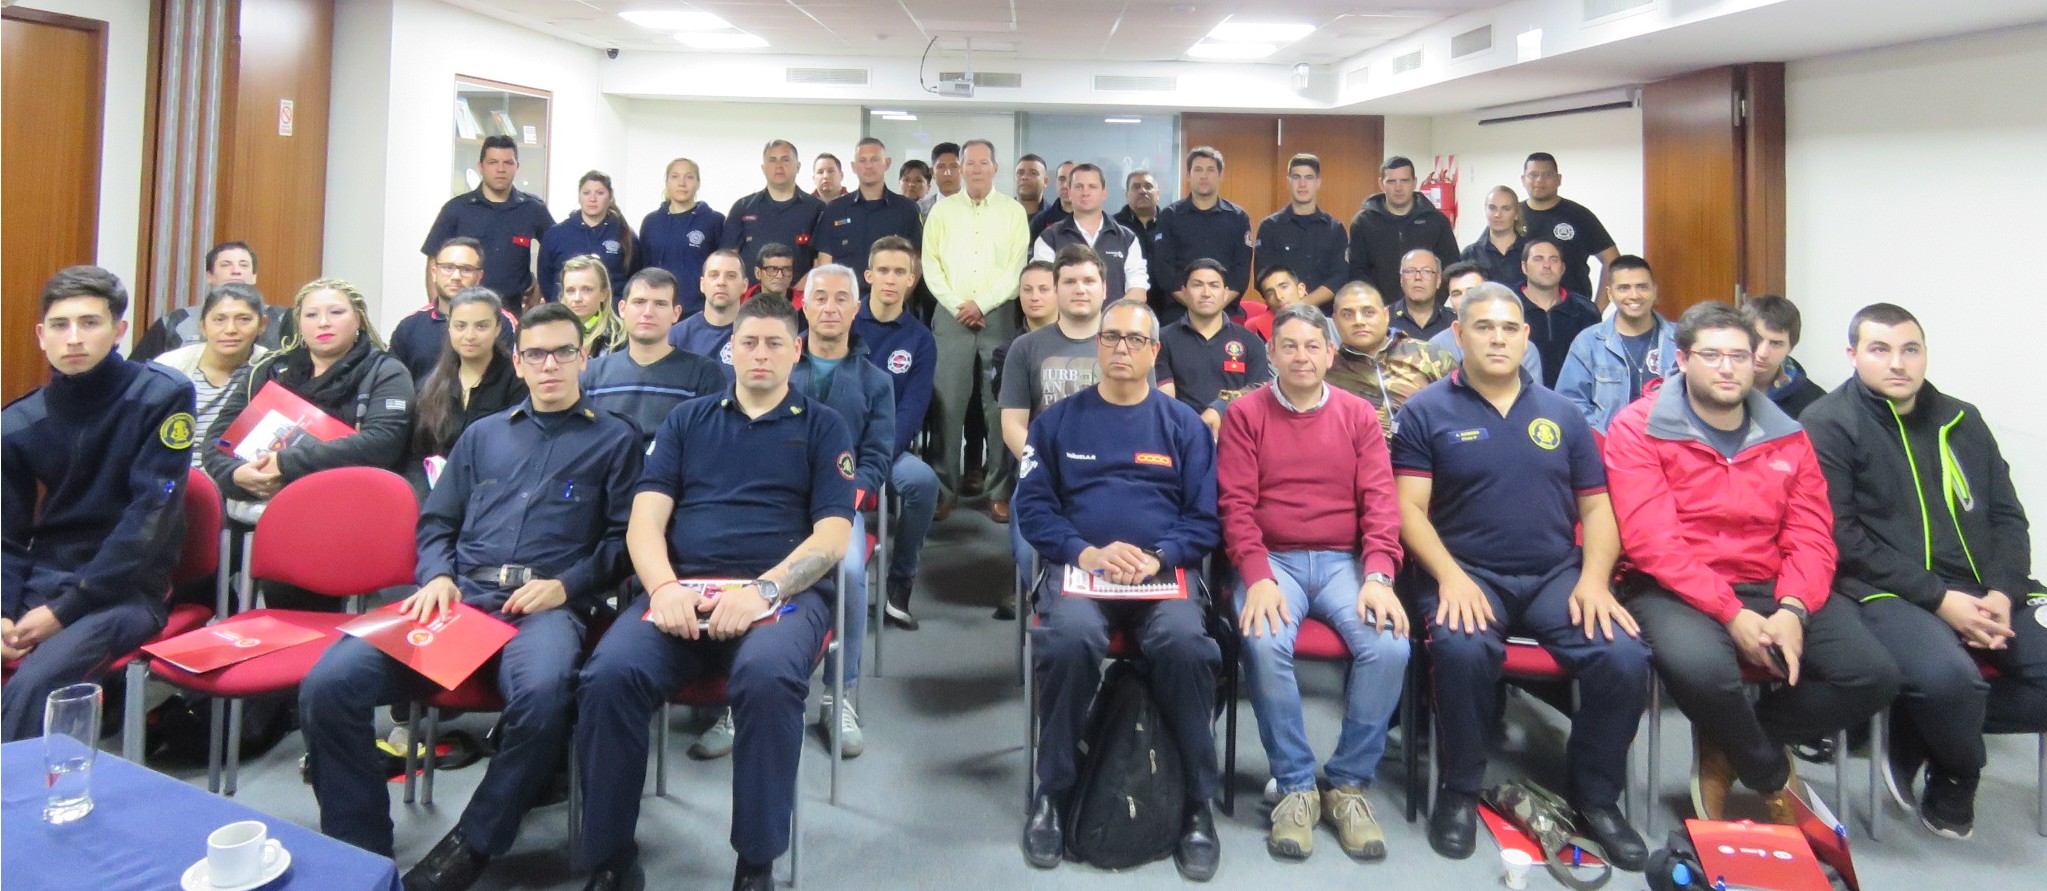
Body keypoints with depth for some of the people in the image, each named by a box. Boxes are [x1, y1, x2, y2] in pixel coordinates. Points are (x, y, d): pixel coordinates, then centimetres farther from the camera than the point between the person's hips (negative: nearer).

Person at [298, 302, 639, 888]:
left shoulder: (615, 440, 14)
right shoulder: (483, 435, 28)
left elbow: (624, 538, 5)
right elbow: (435, 521, 23)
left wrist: (565, 586, -10)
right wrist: (436, 576, 2)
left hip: (547, 604, -4)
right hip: (460, 593, 4)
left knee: (542, 693, -39)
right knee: (328, 683, -21)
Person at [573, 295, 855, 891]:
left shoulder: (822, 427, 13)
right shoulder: (687, 420, 20)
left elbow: (833, 535, 1)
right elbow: (645, 521, 8)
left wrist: (762, 590, -17)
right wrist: (664, 587, -14)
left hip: (783, 590, -2)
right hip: (681, 588, 2)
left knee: (767, 677, -36)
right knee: (610, 674, -28)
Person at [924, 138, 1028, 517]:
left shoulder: (1013, 211, 7)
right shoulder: (942, 209, 11)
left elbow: (1017, 266, -1)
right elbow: (931, 263, 5)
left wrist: (981, 304, -10)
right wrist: (957, 305, -6)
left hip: (998, 314, -1)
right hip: (951, 315, 1)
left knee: (1000, 400, -2)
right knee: (948, 400, -2)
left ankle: (999, 488, 4)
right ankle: (946, 486, 4)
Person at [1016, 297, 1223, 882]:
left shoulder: (1183, 424, 12)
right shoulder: (1058, 420, 12)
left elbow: (1205, 518, 6)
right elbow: (1033, 507, 5)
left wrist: (1157, 556, -13)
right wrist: (1085, 552, -13)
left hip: (1164, 571, 0)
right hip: (1078, 566, 0)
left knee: (1185, 645, -32)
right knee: (1071, 641, -33)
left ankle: (1198, 804, -11)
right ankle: (1053, 794, -11)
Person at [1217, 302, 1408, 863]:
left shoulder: (1359, 415, 10)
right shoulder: (1245, 413, 6)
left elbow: (1379, 500, 3)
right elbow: (1236, 503, -2)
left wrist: (1378, 576, -14)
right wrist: (1258, 578, -17)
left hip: (1344, 560, 2)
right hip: (1273, 560, -1)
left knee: (1390, 646, -26)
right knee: (1265, 644, -32)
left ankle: (1349, 784, -5)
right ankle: (1296, 787, -11)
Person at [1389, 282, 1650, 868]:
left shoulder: (1561, 414, 15)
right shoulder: (1426, 412, 4)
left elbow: (1596, 508, 12)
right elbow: (1410, 509, -3)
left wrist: (1594, 580, -5)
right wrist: (1451, 577, -18)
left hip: (1556, 576, 3)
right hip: (1467, 573, -3)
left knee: (1625, 658, -23)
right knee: (1462, 649, -35)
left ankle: (1596, 797, 4)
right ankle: (1459, 791, -8)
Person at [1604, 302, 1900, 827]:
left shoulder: (1787, 437, 12)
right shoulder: (1638, 429, -5)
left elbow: (1811, 537, 6)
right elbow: (1653, 542, -14)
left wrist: (1792, 609, -14)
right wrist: (1731, 614, -21)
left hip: (1770, 587, 6)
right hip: (1678, 589, -5)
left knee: (1873, 675, -14)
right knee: (1700, 668, -36)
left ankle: (1726, 746, 7)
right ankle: (1772, 776, 0)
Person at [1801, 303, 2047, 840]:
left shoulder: (1962, 421, 18)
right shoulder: (1827, 425, -1)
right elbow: (1842, 538, -10)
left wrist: (2002, 594, -4)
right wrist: (1939, 599, -15)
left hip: (1982, 592, 6)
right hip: (1887, 593, -6)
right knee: (1947, 674, -33)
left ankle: (1912, 733, 2)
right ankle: (1953, 780, 0)